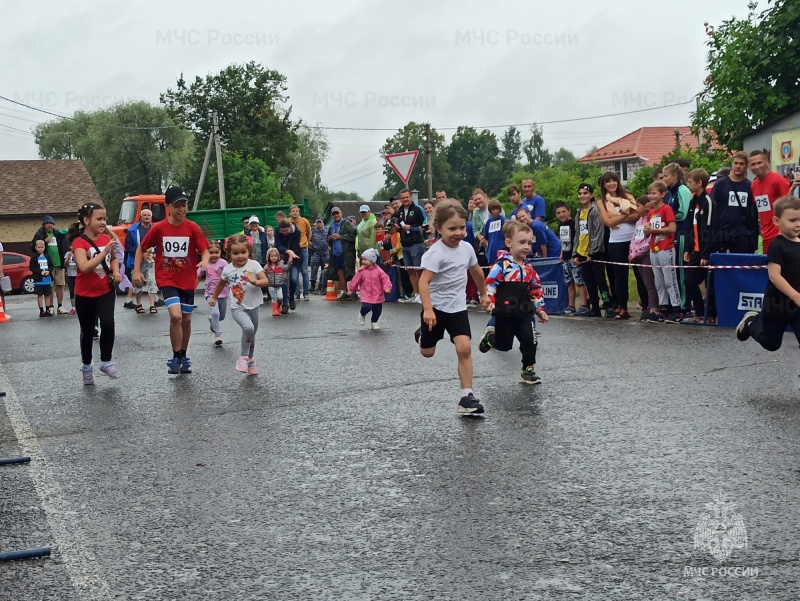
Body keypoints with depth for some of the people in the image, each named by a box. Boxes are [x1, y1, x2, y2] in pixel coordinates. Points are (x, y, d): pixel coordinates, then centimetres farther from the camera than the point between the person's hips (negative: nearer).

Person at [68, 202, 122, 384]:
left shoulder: (107, 238, 0)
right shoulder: (79, 242, -16)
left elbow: (114, 258, 19)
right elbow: (84, 267, -32)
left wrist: (116, 272, 0)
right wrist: (104, 251, -34)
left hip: (106, 291, 3)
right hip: (85, 295, -2)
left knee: (108, 323, -20)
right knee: (87, 332, 10)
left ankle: (106, 362, -1)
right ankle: (86, 367, 30)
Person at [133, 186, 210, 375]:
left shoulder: (192, 228, -6)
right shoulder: (158, 228, -7)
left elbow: (204, 250, -5)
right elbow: (141, 248, 4)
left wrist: (204, 261, -28)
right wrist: (137, 271, -3)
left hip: (187, 281, 2)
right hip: (167, 279, -2)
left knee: (186, 319, 11)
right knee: (176, 316, -20)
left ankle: (183, 357, 30)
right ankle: (176, 357, -4)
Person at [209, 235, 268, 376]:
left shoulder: (254, 265, -10)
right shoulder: (228, 269, -4)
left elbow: (265, 281, -17)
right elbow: (221, 283, 16)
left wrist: (255, 282, -36)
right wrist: (214, 297, 25)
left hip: (253, 306, 2)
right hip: (238, 308, -2)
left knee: (252, 335, 15)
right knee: (248, 328, -28)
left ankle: (250, 360, 39)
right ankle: (244, 357, -9)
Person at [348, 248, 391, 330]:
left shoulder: (378, 271, -7)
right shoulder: (361, 271, -4)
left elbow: (385, 279, -9)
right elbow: (355, 280, 5)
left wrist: (387, 287, -23)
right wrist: (352, 289, 11)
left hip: (378, 295, 1)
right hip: (366, 295, -1)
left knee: (377, 310, 7)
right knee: (366, 307, -20)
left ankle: (374, 322, 31)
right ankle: (362, 314, 15)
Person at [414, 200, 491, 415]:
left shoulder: (467, 248, -1)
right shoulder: (436, 252, -21)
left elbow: (477, 272, 18)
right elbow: (424, 280, -28)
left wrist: (483, 294, 28)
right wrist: (428, 309, -38)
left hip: (457, 308, 4)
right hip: (436, 308, -4)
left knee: (464, 348, -14)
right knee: (427, 352, 12)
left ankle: (466, 396, -10)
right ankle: (422, 334, 49)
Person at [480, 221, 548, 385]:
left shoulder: (528, 268, 6)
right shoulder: (502, 265, -15)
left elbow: (536, 289, 15)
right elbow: (489, 283, -17)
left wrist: (539, 308, 14)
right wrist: (489, 301, -28)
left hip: (524, 313, 5)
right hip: (505, 313, -5)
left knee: (529, 341, -2)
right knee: (504, 345, 8)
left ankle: (528, 370, 12)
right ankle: (489, 335, 40)